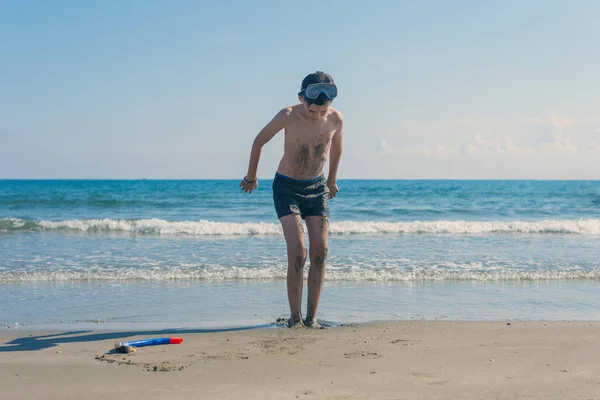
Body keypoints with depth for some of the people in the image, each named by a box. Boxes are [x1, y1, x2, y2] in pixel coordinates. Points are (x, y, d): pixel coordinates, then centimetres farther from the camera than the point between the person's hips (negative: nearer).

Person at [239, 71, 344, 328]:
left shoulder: (336, 119, -11)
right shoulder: (288, 116, -21)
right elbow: (260, 141, -4)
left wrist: (332, 179, 23)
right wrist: (251, 177, 7)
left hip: (317, 187, 3)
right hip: (287, 188, -3)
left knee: (320, 252, -5)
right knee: (298, 252, -15)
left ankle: (312, 317, 3)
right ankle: (294, 317, -5)